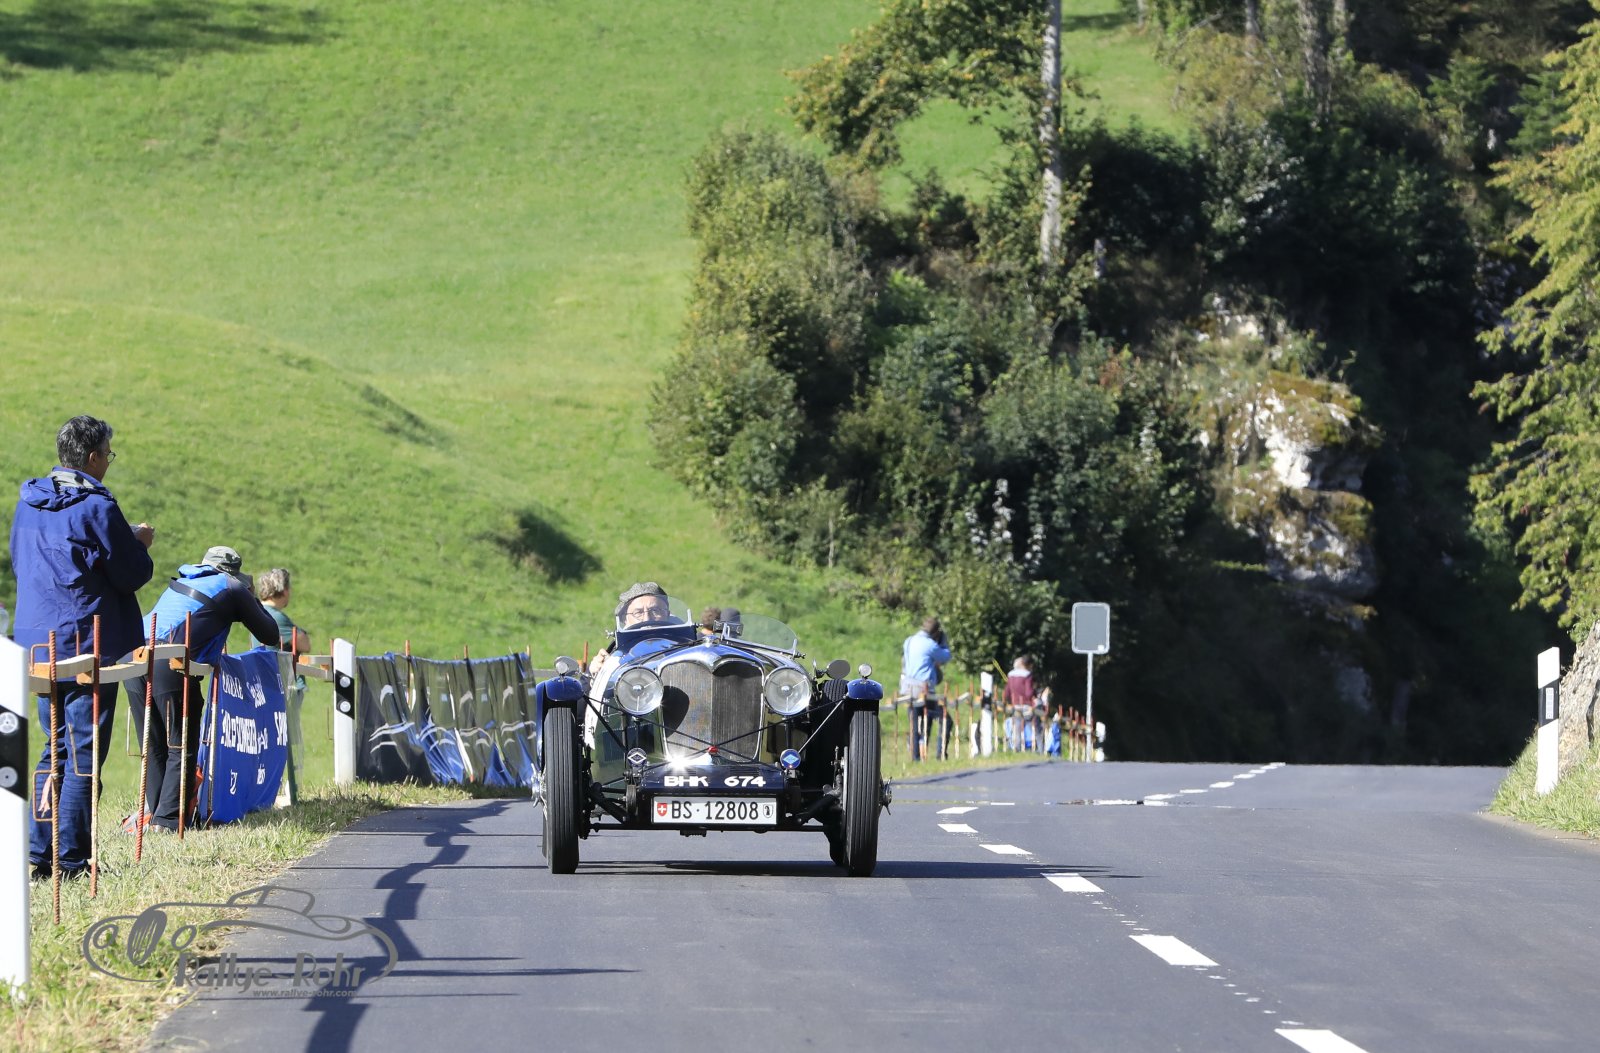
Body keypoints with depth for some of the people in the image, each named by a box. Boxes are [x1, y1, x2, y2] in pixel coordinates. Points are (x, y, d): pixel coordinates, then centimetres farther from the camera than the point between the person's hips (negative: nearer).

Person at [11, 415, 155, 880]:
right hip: (88, 646, -7)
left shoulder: (28, 503, 8)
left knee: (57, 746, 16)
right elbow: (132, 574, -11)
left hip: (37, 645, 7)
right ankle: (71, 858, -2)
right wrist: (137, 543, 10)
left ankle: (39, 852, 10)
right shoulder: (96, 509, -15)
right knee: (84, 751, -1)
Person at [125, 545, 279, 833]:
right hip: (173, 667, -6)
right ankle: (167, 819, -5)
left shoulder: (182, 580, 31)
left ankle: (152, 810, 14)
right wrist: (254, 601, 37)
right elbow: (270, 636, 22)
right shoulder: (233, 588, 15)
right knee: (181, 749, 1)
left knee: (154, 748, 15)